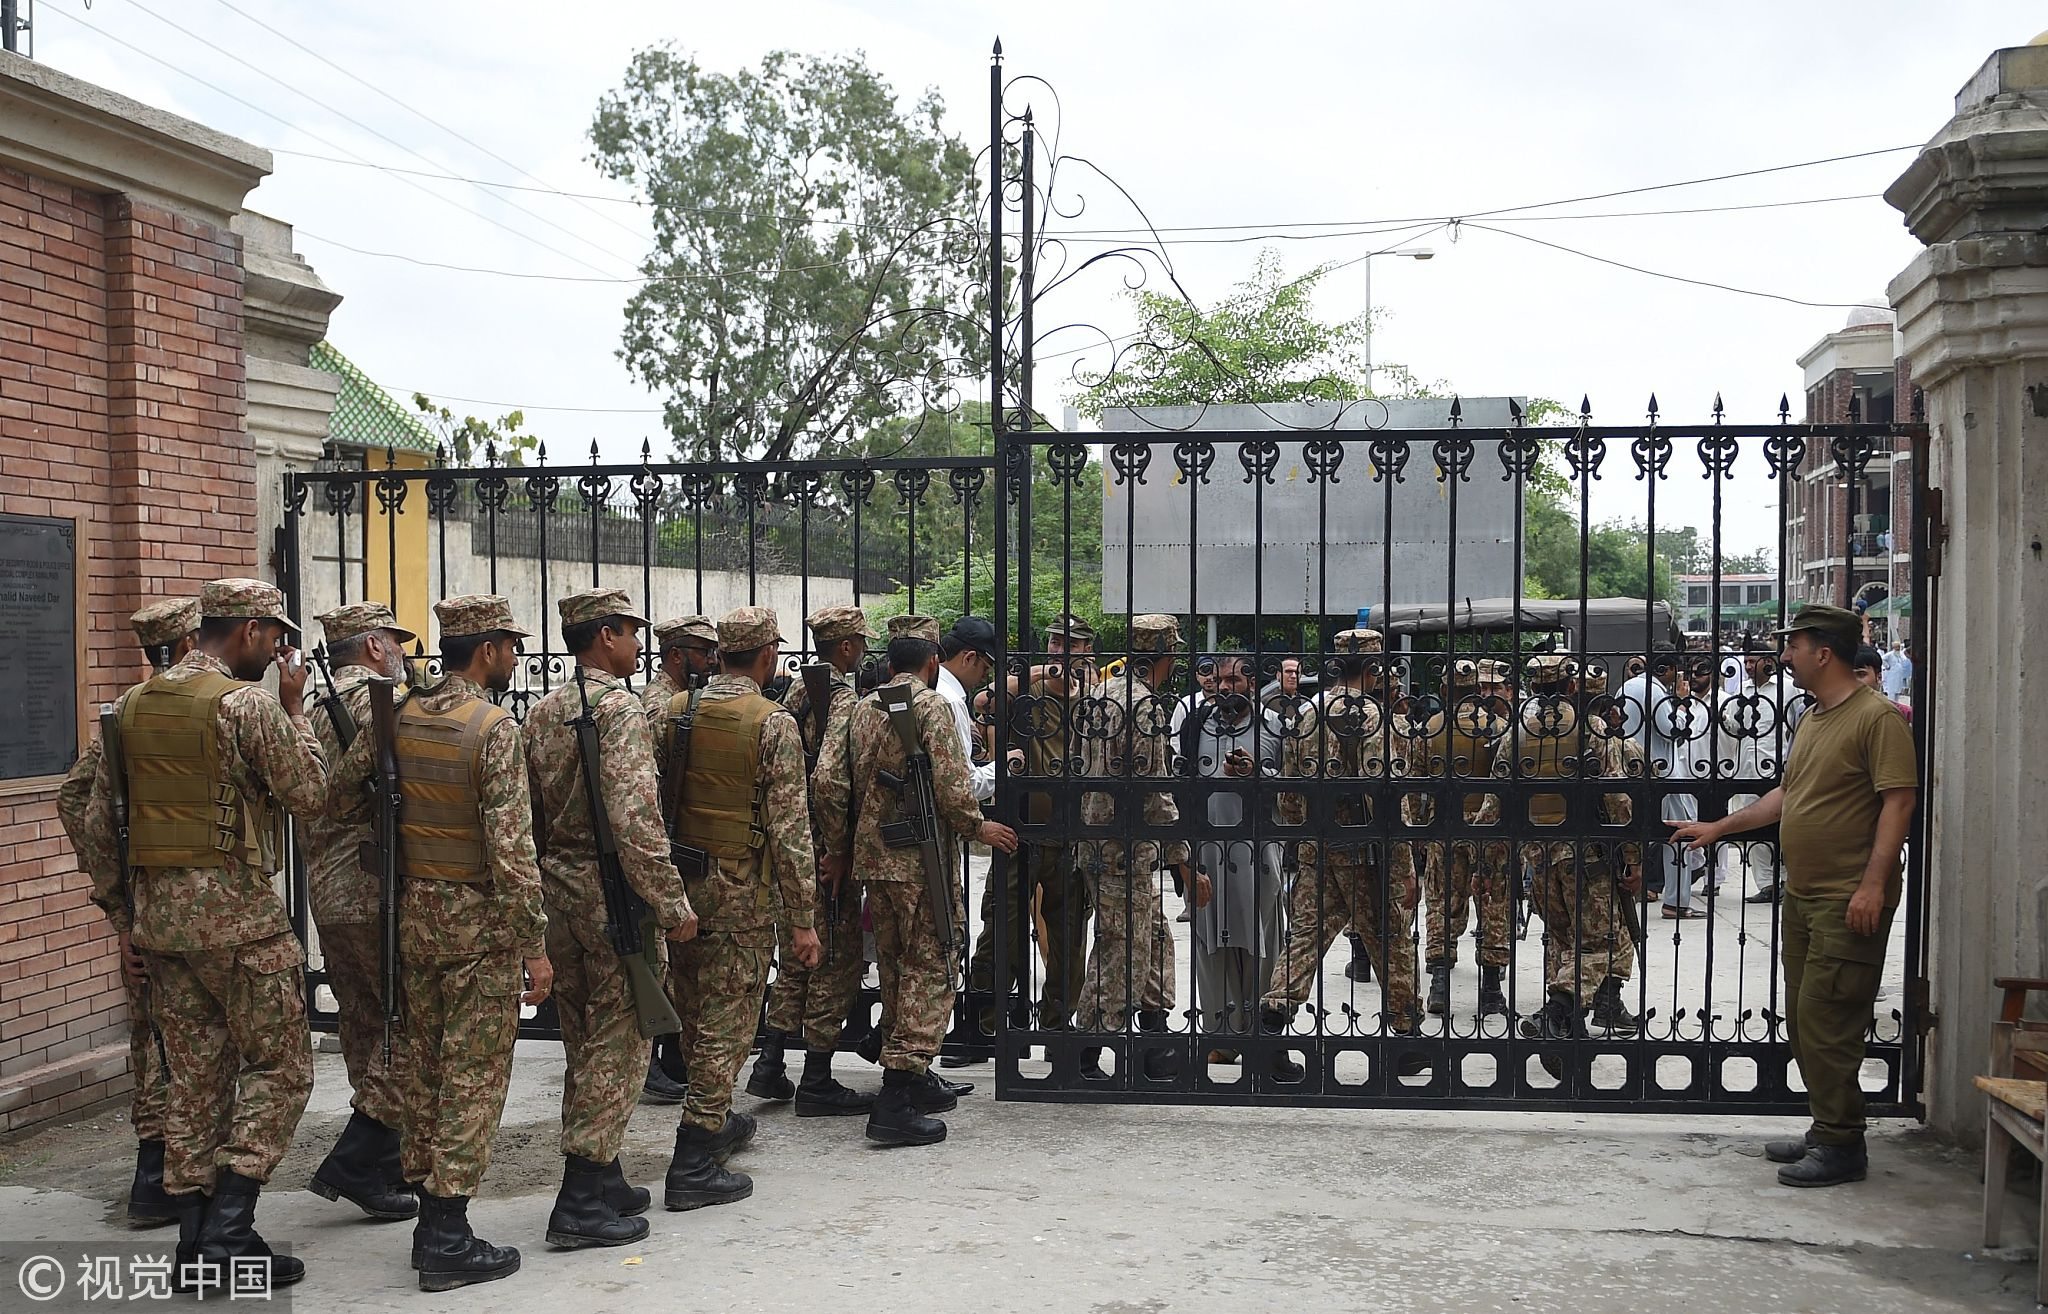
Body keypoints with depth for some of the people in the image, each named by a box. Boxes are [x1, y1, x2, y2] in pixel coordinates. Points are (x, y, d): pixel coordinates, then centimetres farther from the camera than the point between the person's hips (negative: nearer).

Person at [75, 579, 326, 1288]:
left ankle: (196, 1246, 15)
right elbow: (309, 796, -6)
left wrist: (119, 908, 19)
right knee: (279, 1069, 2)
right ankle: (228, 1234, -4)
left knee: (195, 1077, 13)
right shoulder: (247, 704, -12)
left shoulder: (132, 706, 11)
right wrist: (295, 708, 2)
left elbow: (98, 820, 13)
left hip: (158, 914, 7)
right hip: (236, 912, -7)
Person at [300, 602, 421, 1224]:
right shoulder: (379, 703, -14)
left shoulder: (316, 710, 16)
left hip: (327, 895, 10)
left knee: (365, 1027, 16)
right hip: (376, 895, -10)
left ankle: (387, 1160, 25)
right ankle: (355, 1162, -5)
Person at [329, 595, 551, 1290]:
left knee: (424, 1064, 14)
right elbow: (512, 849, -20)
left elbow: (338, 794, 9)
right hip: (480, 920, -7)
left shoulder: (397, 716, 3)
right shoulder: (494, 728, -17)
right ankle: (449, 1239, 2)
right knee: (473, 1075, -1)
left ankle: (428, 1216, 22)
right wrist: (535, 944, -16)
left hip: (415, 912, 7)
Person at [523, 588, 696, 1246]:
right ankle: (583, 1202, -1)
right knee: (616, 1043, -2)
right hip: (612, 890, -8)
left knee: (584, 1042, 17)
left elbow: (528, 813, 14)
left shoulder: (542, 712, 10)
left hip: (557, 887, 8)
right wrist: (673, 905, -19)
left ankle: (598, 1178, 27)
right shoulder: (620, 709, -15)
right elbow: (636, 818, -23)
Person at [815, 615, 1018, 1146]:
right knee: (930, 971, -3)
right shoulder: (932, 707, -10)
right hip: (921, 860, -7)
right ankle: (896, 1099, -8)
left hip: (875, 858, 7)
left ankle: (915, 1078, 29)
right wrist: (979, 827, 1)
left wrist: (838, 847, 14)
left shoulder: (862, 709, 10)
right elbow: (952, 787, -17)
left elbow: (828, 780, 5)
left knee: (896, 968, 17)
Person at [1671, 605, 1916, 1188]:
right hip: (1802, 896, 10)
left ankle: (1841, 1147, 1)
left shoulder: (1877, 717, -12)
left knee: (1825, 1023, -8)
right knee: (1802, 1024, 13)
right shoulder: (1812, 719, 17)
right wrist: (1718, 827, 25)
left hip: (1848, 902, -10)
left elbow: (1898, 801, -18)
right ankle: (1826, 1132, 23)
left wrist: (1873, 883, -24)